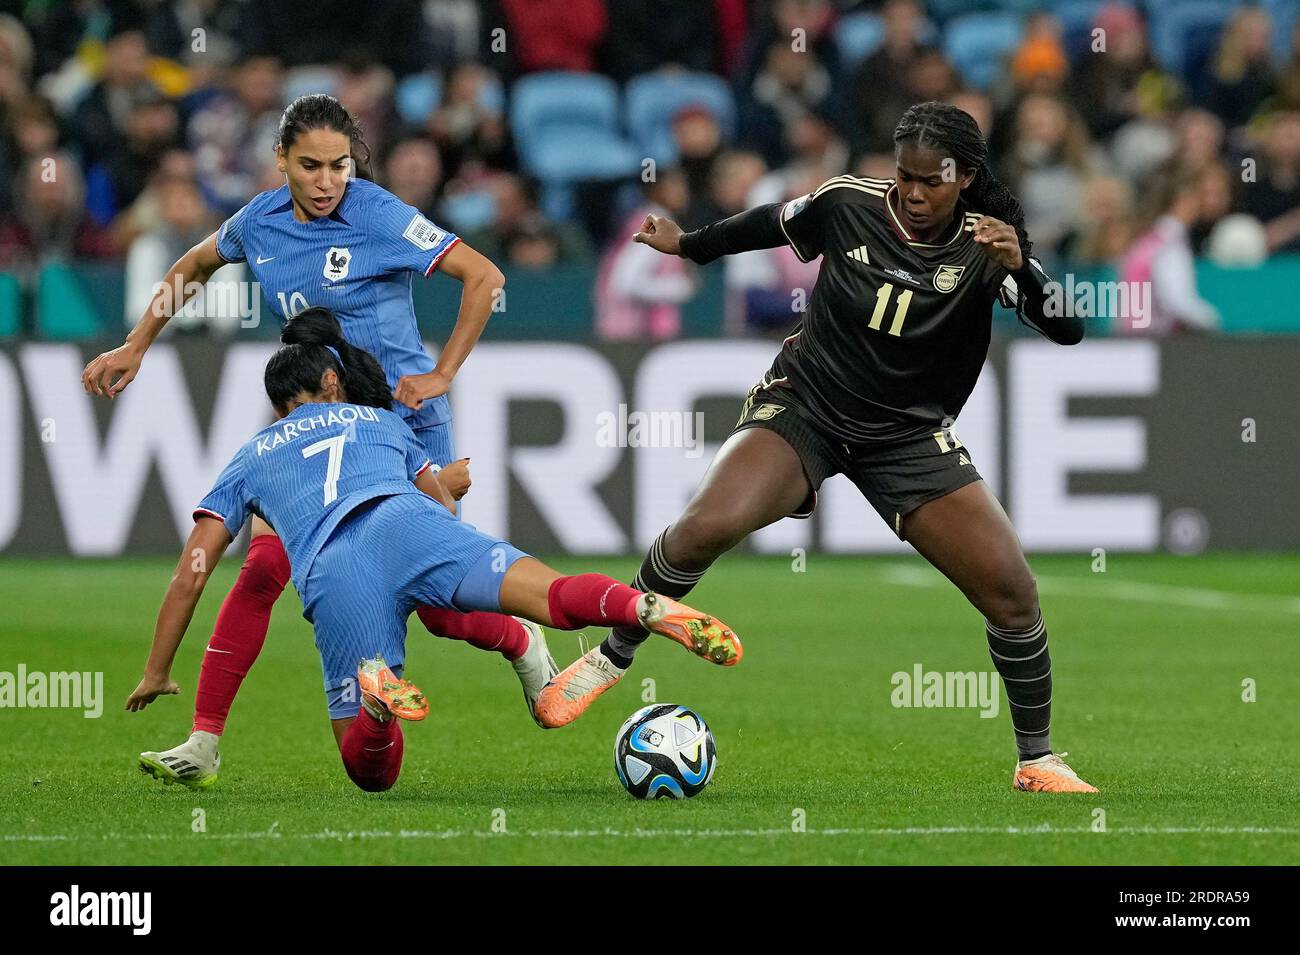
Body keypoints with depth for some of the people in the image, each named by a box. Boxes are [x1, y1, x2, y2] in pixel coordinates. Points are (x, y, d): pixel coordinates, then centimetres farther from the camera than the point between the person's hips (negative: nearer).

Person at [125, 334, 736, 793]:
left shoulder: (249, 459, 35)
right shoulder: (378, 420, 37)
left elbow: (191, 573, 29)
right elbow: (445, 508, 43)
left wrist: (157, 673, 38)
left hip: (329, 577, 0)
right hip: (404, 521, 0)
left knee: (371, 773, 5)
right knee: (559, 598, -18)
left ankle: (376, 699, -30)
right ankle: (643, 607, -53)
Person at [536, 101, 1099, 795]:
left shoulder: (985, 245, -12)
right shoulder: (846, 205, -11)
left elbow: (1067, 329, -22)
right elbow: (769, 223, 10)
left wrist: (1020, 269, -40)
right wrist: (687, 244, 23)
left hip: (911, 437, 1)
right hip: (805, 406, -1)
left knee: (1010, 591, -10)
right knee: (706, 527, -27)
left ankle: (1036, 761, 10)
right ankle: (612, 658, -4)